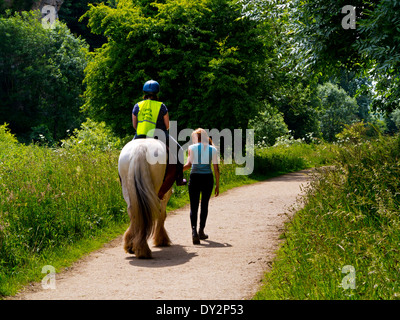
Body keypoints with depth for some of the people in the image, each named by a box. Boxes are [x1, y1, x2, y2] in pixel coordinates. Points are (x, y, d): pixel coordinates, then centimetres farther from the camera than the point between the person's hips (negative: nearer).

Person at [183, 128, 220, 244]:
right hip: (208, 178, 2)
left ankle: (194, 231, -20)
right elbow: (216, 168, 4)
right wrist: (217, 185, 9)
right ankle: (201, 231, 23)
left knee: (194, 206, 0)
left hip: (194, 178, -2)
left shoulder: (192, 148, -1)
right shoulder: (213, 149, 5)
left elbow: (188, 165, -11)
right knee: (204, 205, 16)